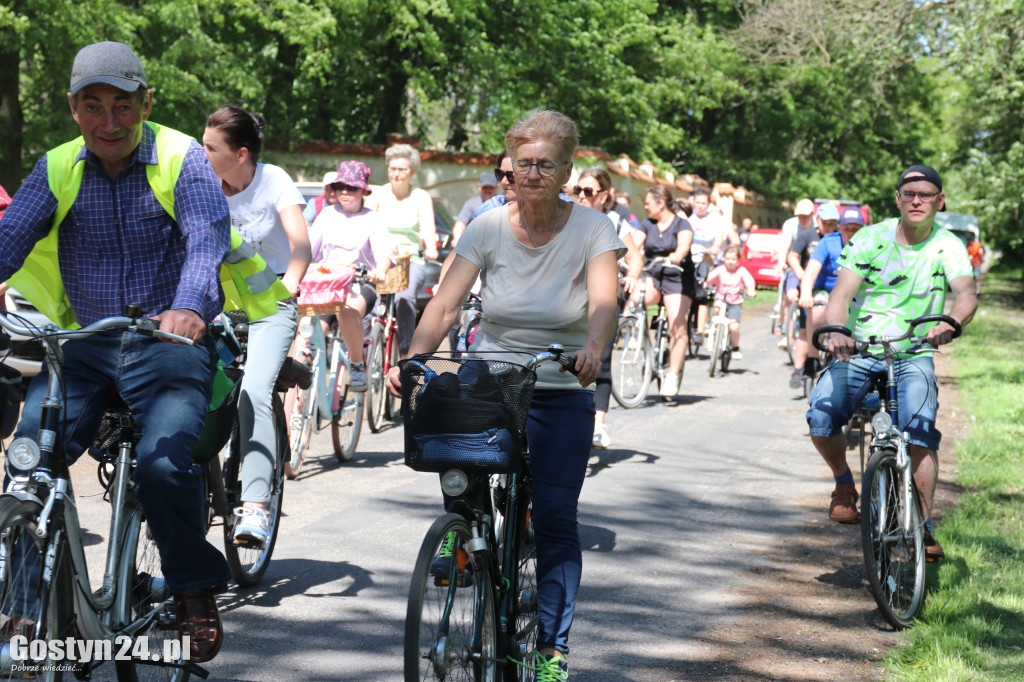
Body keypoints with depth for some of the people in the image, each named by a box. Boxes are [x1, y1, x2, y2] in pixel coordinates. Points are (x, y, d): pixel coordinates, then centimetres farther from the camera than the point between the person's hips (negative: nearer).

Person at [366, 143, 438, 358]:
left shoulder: (421, 197, 6)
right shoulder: (379, 195, 9)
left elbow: (428, 228, -8)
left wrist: (431, 248, -31)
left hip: (411, 261, -1)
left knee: (404, 297, -32)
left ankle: (405, 353, -27)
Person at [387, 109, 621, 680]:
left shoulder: (592, 228, -7)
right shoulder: (489, 228, -4)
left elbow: (604, 301, -23)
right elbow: (446, 305, -12)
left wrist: (593, 348, -45)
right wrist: (411, 358, -29)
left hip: (564, 394, -1)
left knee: (554, 516, -7)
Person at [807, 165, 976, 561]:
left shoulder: (948, 247, 0)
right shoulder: (870, 239, -2)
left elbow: (966, 295, -17)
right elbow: (841, 295, -11)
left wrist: (951, 323, -41)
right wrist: (837, 332, -33)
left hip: (913, 354, 0)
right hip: (859, 350, 0)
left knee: (920, 429, -26)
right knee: (820, 417, -24)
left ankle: (923, 527, -14)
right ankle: (844, 484, 6)